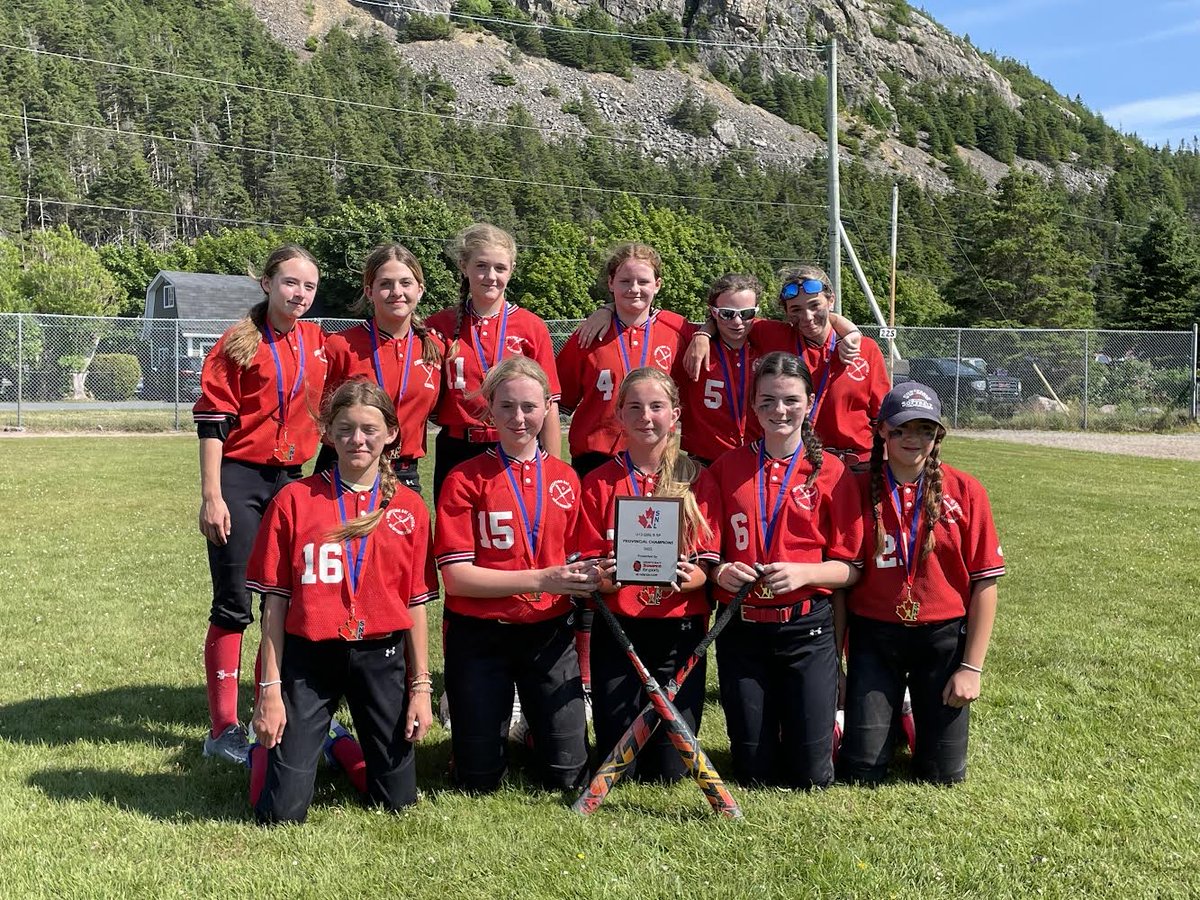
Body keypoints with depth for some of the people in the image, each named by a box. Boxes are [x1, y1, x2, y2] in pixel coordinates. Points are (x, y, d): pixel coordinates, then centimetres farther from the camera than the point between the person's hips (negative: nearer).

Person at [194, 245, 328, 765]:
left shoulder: (317, 344, 7)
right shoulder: (240, 343, -7)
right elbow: (213, 421, -10)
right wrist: (211, 495, -15)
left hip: (291, 481, 5)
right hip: (239, 480, -5)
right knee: (234, 605, -3)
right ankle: (223, 729, 5)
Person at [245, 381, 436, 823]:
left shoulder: (409, 508, 2)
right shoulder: (294, 500, -3)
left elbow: (416, 604, 5)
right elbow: (275, 601, -1)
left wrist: (421, 686, 3)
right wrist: (270, 689, -4)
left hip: (382, 657, 2)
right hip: (308, 658, -2)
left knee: (398, 800, 9)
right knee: (280, 812, -3)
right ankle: (270, 750, 30)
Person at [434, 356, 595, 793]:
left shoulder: (565, 478, 5)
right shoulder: (466, 479, -7)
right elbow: (456, 576, -13)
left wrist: (586, 577, -11)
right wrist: (541, 580, -21)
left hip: (549, 632, 3)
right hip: (479, 636, -2)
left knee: (567, 773, 3)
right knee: (479, 780, 6)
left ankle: (532, 722, 34)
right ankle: (491, 724, 38)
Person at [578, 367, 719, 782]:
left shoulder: (697, 481, 3)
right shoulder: (599, 483, 3)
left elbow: (709, 564, 1)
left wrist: (693, 576, -22)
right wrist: (603, 576, -21)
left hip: (680, 629, 0)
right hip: (617, 629, 0)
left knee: (672, 769, 0)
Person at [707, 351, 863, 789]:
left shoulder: (831, 473, -1)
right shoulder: (726, 468, 3)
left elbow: (851, 566, -2)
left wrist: (805, 573, -19)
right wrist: (720, 571, -13)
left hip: (808, 629, -1)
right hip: (741, 630, 1)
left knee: (811, 775, 0)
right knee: (754, 771, 6)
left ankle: (825, 726, 32)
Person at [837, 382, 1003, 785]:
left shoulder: (965, 491, -4)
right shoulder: (859, 490, -3)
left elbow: (985, 583, -3)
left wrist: (972, 666, -7)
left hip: (944, 637, 0)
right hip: (873, 636, 0)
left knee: (943, 775, 6)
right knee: (859, 771, 2)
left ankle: (922, 715, 37)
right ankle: (889, 713, 33)